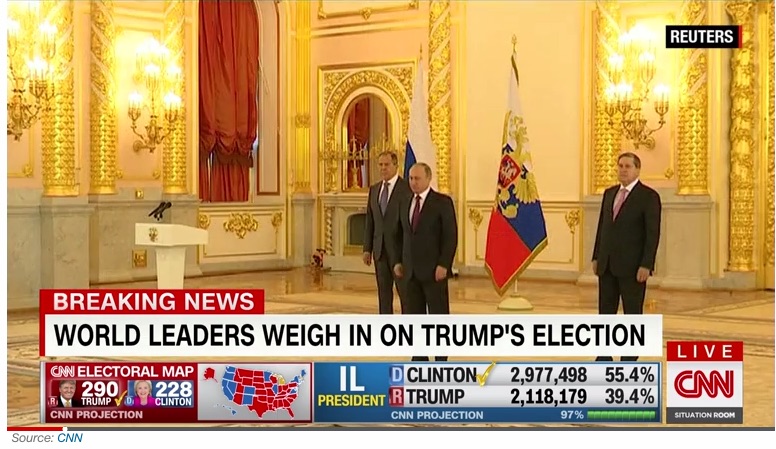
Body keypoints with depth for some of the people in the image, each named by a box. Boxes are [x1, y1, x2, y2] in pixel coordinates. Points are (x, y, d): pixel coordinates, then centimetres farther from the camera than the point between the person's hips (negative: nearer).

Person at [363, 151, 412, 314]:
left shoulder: (407, 188, -6)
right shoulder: (374, 189, 13)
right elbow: (370, 221, 14)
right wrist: (367, 248, 8)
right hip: (380, 250, 6)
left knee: (404, 291, 0)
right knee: (383, 292, 9)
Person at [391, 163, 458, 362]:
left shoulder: (443, 202, -6)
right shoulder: (406, 204, 13)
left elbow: (451, 236, -10)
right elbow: (401, 235, 18)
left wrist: (443, 265, -16)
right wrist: (397, 261, 7)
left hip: (434, 270, -6)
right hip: (411, 270, 6)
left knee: (438, 315, -1)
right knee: (413, 315, 5)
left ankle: (441, 359, 5)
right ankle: (420, 357, 13)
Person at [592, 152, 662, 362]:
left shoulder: (649, 196, -7)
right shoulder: (609, 193, 13)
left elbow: (653, 233, -11)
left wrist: (646, 265, -17)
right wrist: (596, 257, 11)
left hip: (632, 266, -6)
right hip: (607, 265, 6)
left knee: (632, 313, 2)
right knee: (605, 312, 8)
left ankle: (630, 359, 7)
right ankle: (604, 357, 15)